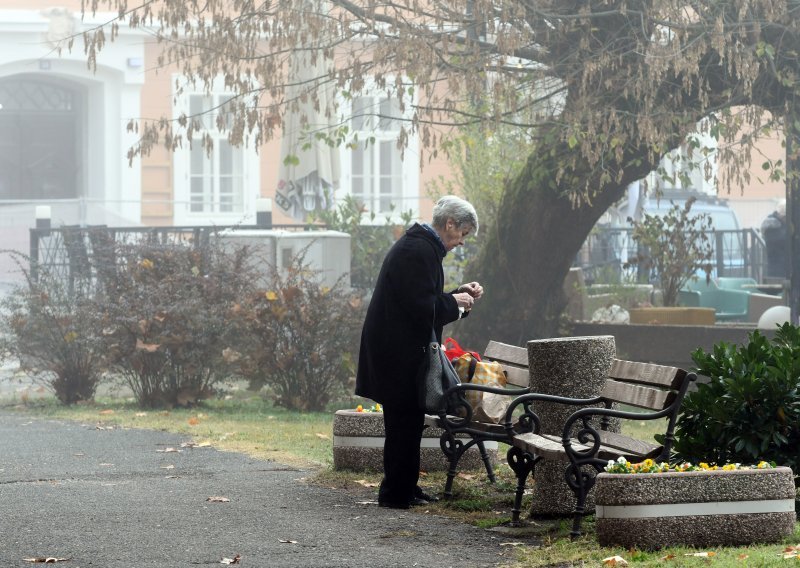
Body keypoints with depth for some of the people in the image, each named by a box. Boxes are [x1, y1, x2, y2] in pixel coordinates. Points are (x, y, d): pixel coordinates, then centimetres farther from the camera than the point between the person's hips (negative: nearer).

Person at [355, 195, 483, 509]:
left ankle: (405, 487, 23)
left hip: (400, 351, 11)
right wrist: (455, 302, -9)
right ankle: (396, 492, 0)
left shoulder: (420, 245, 15)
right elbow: (422, 308, -24)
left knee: (407, 423, 16)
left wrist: (460, 294, 11)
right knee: (404, 423, -5)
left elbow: (425, 301, 22)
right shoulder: (418, 250, -19)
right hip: (399, 352, -11)